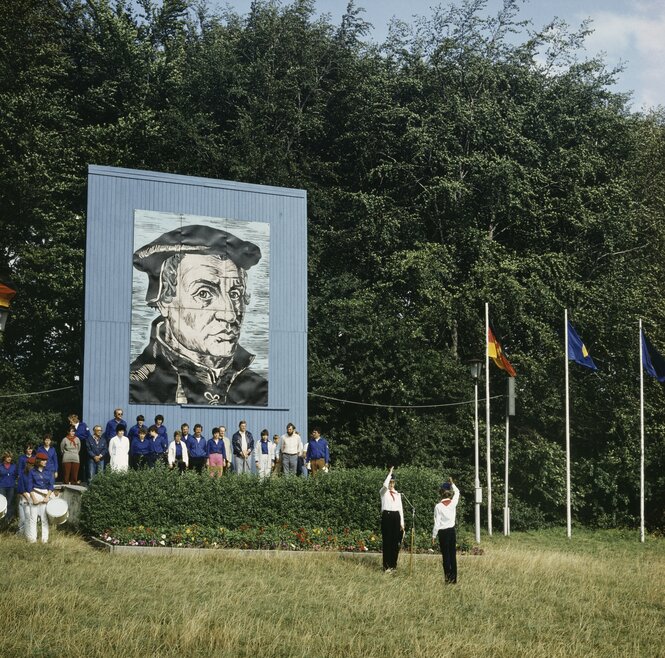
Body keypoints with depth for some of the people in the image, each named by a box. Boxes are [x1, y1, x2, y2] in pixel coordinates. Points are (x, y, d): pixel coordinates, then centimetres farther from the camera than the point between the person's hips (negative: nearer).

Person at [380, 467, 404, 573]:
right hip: (387, 515, -4)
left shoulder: (397, 494, 16)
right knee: (387, 541, -5)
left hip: (396, 516, 5)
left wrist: (402, 522, 8)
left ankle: (393, 564, 14)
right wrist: (389, 473, -13)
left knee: (395, 541, 5)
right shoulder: (383, 492, 2)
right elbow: (385, 485, -23)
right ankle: (386, 565, -1)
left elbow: (400, 508, 14)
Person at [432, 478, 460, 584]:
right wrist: (452, 483, 29)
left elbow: (437, 523, -10)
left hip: (443, 532, -4)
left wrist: (433, 536, -1)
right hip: (452, 530, 4)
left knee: (446, 555, 1)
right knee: (453, 555, 8)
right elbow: (457, 492, 19)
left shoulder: (438, 506, -13)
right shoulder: (453, 503, -4)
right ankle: (454, 578, 11)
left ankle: (448, 578, 1)